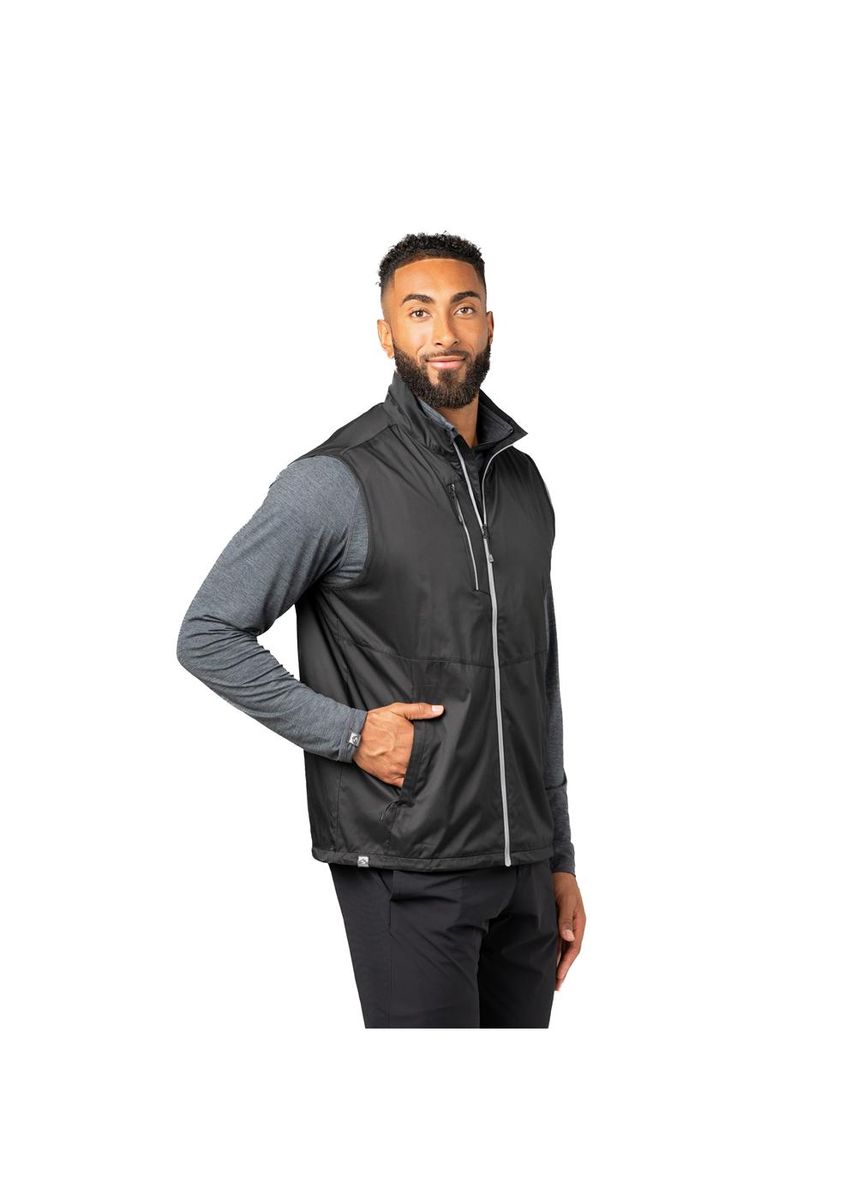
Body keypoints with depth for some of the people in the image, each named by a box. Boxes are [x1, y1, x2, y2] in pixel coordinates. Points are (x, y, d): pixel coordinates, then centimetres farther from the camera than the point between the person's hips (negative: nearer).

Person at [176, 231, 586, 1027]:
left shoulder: (523, 482, 12)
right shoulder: (337, 482, -8)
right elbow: (207, 635, -9)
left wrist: (559, 859, 16)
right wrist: (348, 733, -14)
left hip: (520, 870, 6)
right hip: (408, 871, -6)